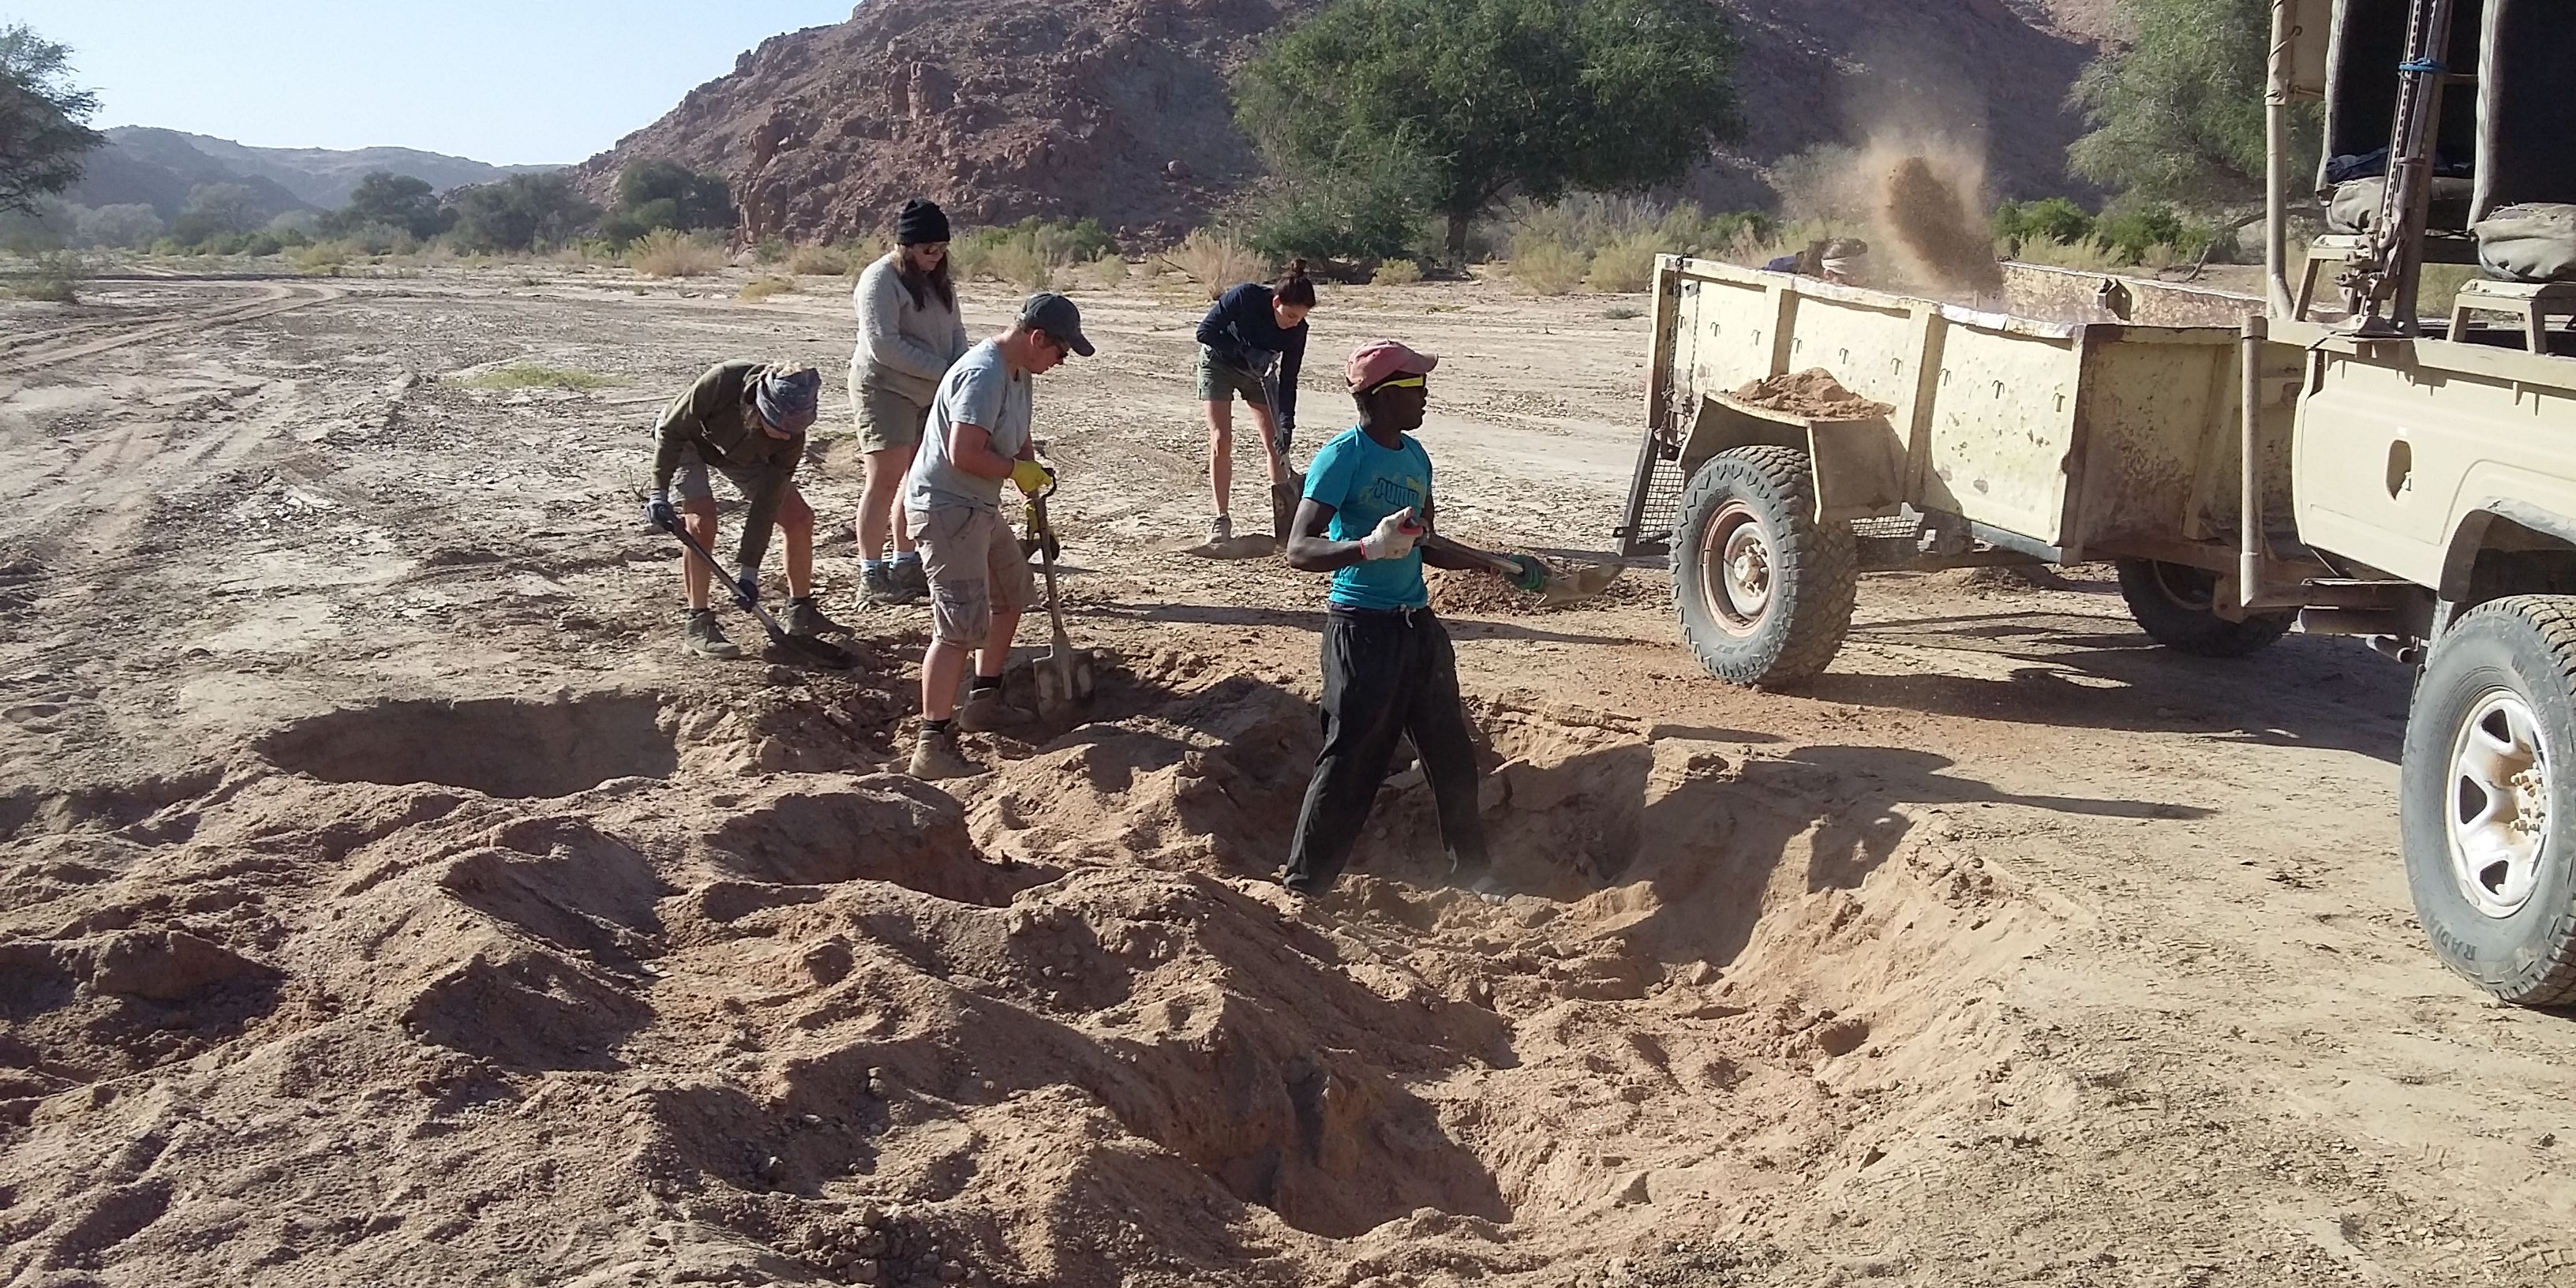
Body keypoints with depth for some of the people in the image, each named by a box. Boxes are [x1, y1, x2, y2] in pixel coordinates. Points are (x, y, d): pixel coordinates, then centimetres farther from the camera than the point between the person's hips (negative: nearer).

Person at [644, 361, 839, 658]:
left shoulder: (791, 433, -31)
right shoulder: (721, 382, -42)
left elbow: (766, 504, -26)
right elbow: (670, 431, -25)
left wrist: (747, 570, -27)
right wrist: (660, 494, -28)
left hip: (742, 453, 4)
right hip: (688, 440, -3)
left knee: (799, 517, -5)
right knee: (702, 521, -24)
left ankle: (801, 614, 12)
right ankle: (699, 624, -13)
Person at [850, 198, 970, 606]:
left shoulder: (939, 281, 12)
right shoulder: (880, 280, -13)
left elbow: (955, 331, 14)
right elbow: (884, 346, -21)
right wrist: (944, 371, -19)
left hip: (931, 392, 8)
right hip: (885, 389, -8)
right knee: (885, 480, -8)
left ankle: (906, 564, 20)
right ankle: (871, 574, -2)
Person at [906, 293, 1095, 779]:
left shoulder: (1018, 373, 10)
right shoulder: (983, 375, -23)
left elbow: (1021, 440, 21)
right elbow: (963, 455, -30)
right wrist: (1019, 470, -16)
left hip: (979, 507, 11)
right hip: (946, 507, -11)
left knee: (1012, 594, 25)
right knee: (961, 625, -17)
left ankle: (983, 701, 38)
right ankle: (933, 745, -16)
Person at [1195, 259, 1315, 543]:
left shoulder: (1297, 330, -23)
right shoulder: (1246, 296, -33)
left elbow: (1288, 381, -18)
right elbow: (1205, 332, -25)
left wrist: (1286, 426, -27)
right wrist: (1245, 352, -34)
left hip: (1258, 370, 3)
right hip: (1219, 363, -3)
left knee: (1276, 443, -5)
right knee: (1221, 440, -10)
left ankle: (1283, 520, 4)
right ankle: (1221, 519, -1)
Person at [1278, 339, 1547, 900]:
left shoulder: (1415, 457, 11)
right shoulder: (1342, 458, -14)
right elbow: (1299, 550, -21)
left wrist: (1493, 563, 21)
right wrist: (1369, 548, -35)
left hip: (1418, 623, 8)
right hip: (1362, 628, -7)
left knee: (1452, 750, 13)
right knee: (1352, 759, -5)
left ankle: (1471, 870, 29)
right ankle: (1300, 886, 8)